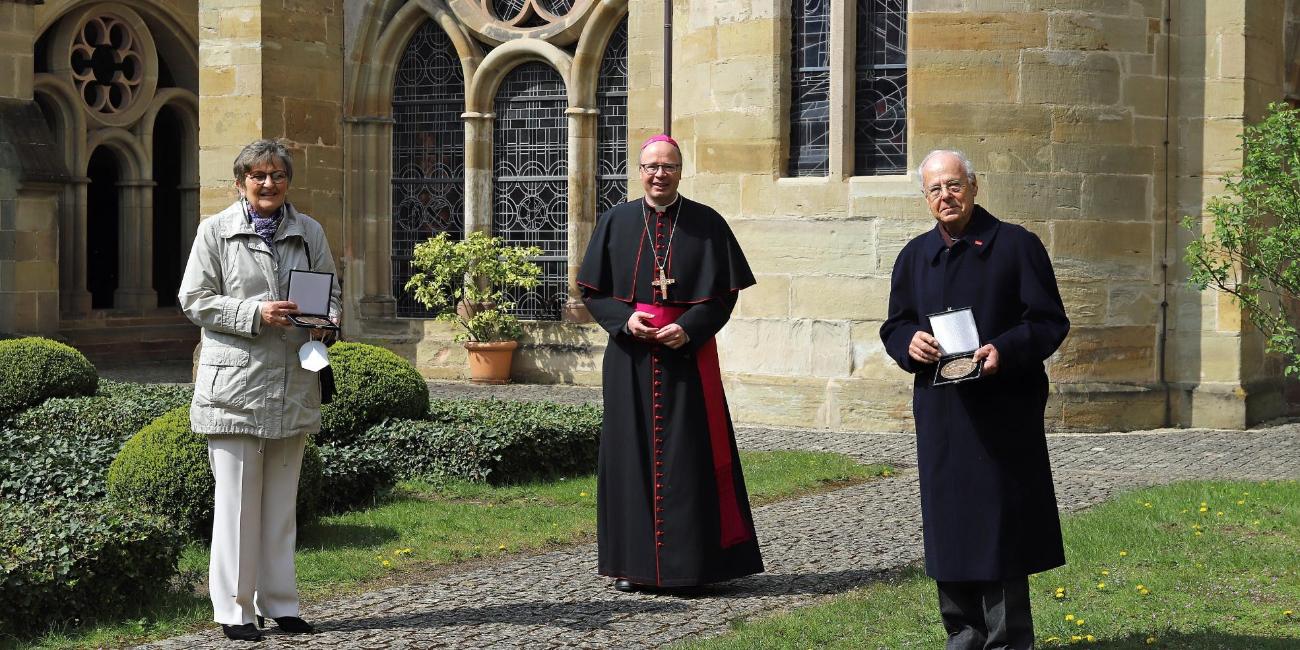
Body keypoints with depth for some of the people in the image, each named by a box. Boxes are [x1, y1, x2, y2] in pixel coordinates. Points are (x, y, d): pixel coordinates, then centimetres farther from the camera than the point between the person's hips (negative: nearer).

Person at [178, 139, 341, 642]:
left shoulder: (309, 232, 11)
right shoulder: (216, 231, 0)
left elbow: (332, 293, 16)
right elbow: (195, 300, -4)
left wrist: (325, 322, -8)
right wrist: (255, 313, -16)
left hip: (293, 384, 4)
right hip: (234, 383, -4)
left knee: (282, 500, 11)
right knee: (236, 500, -2)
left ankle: (279, 603, 19)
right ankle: (235, 609, 6)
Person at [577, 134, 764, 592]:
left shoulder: (706, 224, 2)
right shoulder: (617, 222, 6)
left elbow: (725, 291, 1)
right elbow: (594, 291, 8)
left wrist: (689, 327, -13)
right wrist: (624, 318, -10)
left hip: (687, 353, -1)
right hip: (630, 355, 2)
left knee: (687, 456, -3)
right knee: (632, 452, 3)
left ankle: (688, 562, 4)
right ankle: (633, 563, 9)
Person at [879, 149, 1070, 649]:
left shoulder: (1015, 245, -2)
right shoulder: (915, 256, 11)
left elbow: (1050, 321, -4)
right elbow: (893, 326, 16)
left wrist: (1004, 350, -21)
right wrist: (910, 342, -8)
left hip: (1003, 411, -4)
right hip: (939, 410, 4)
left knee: (1000, 522, -3)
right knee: (949, 524, 6)